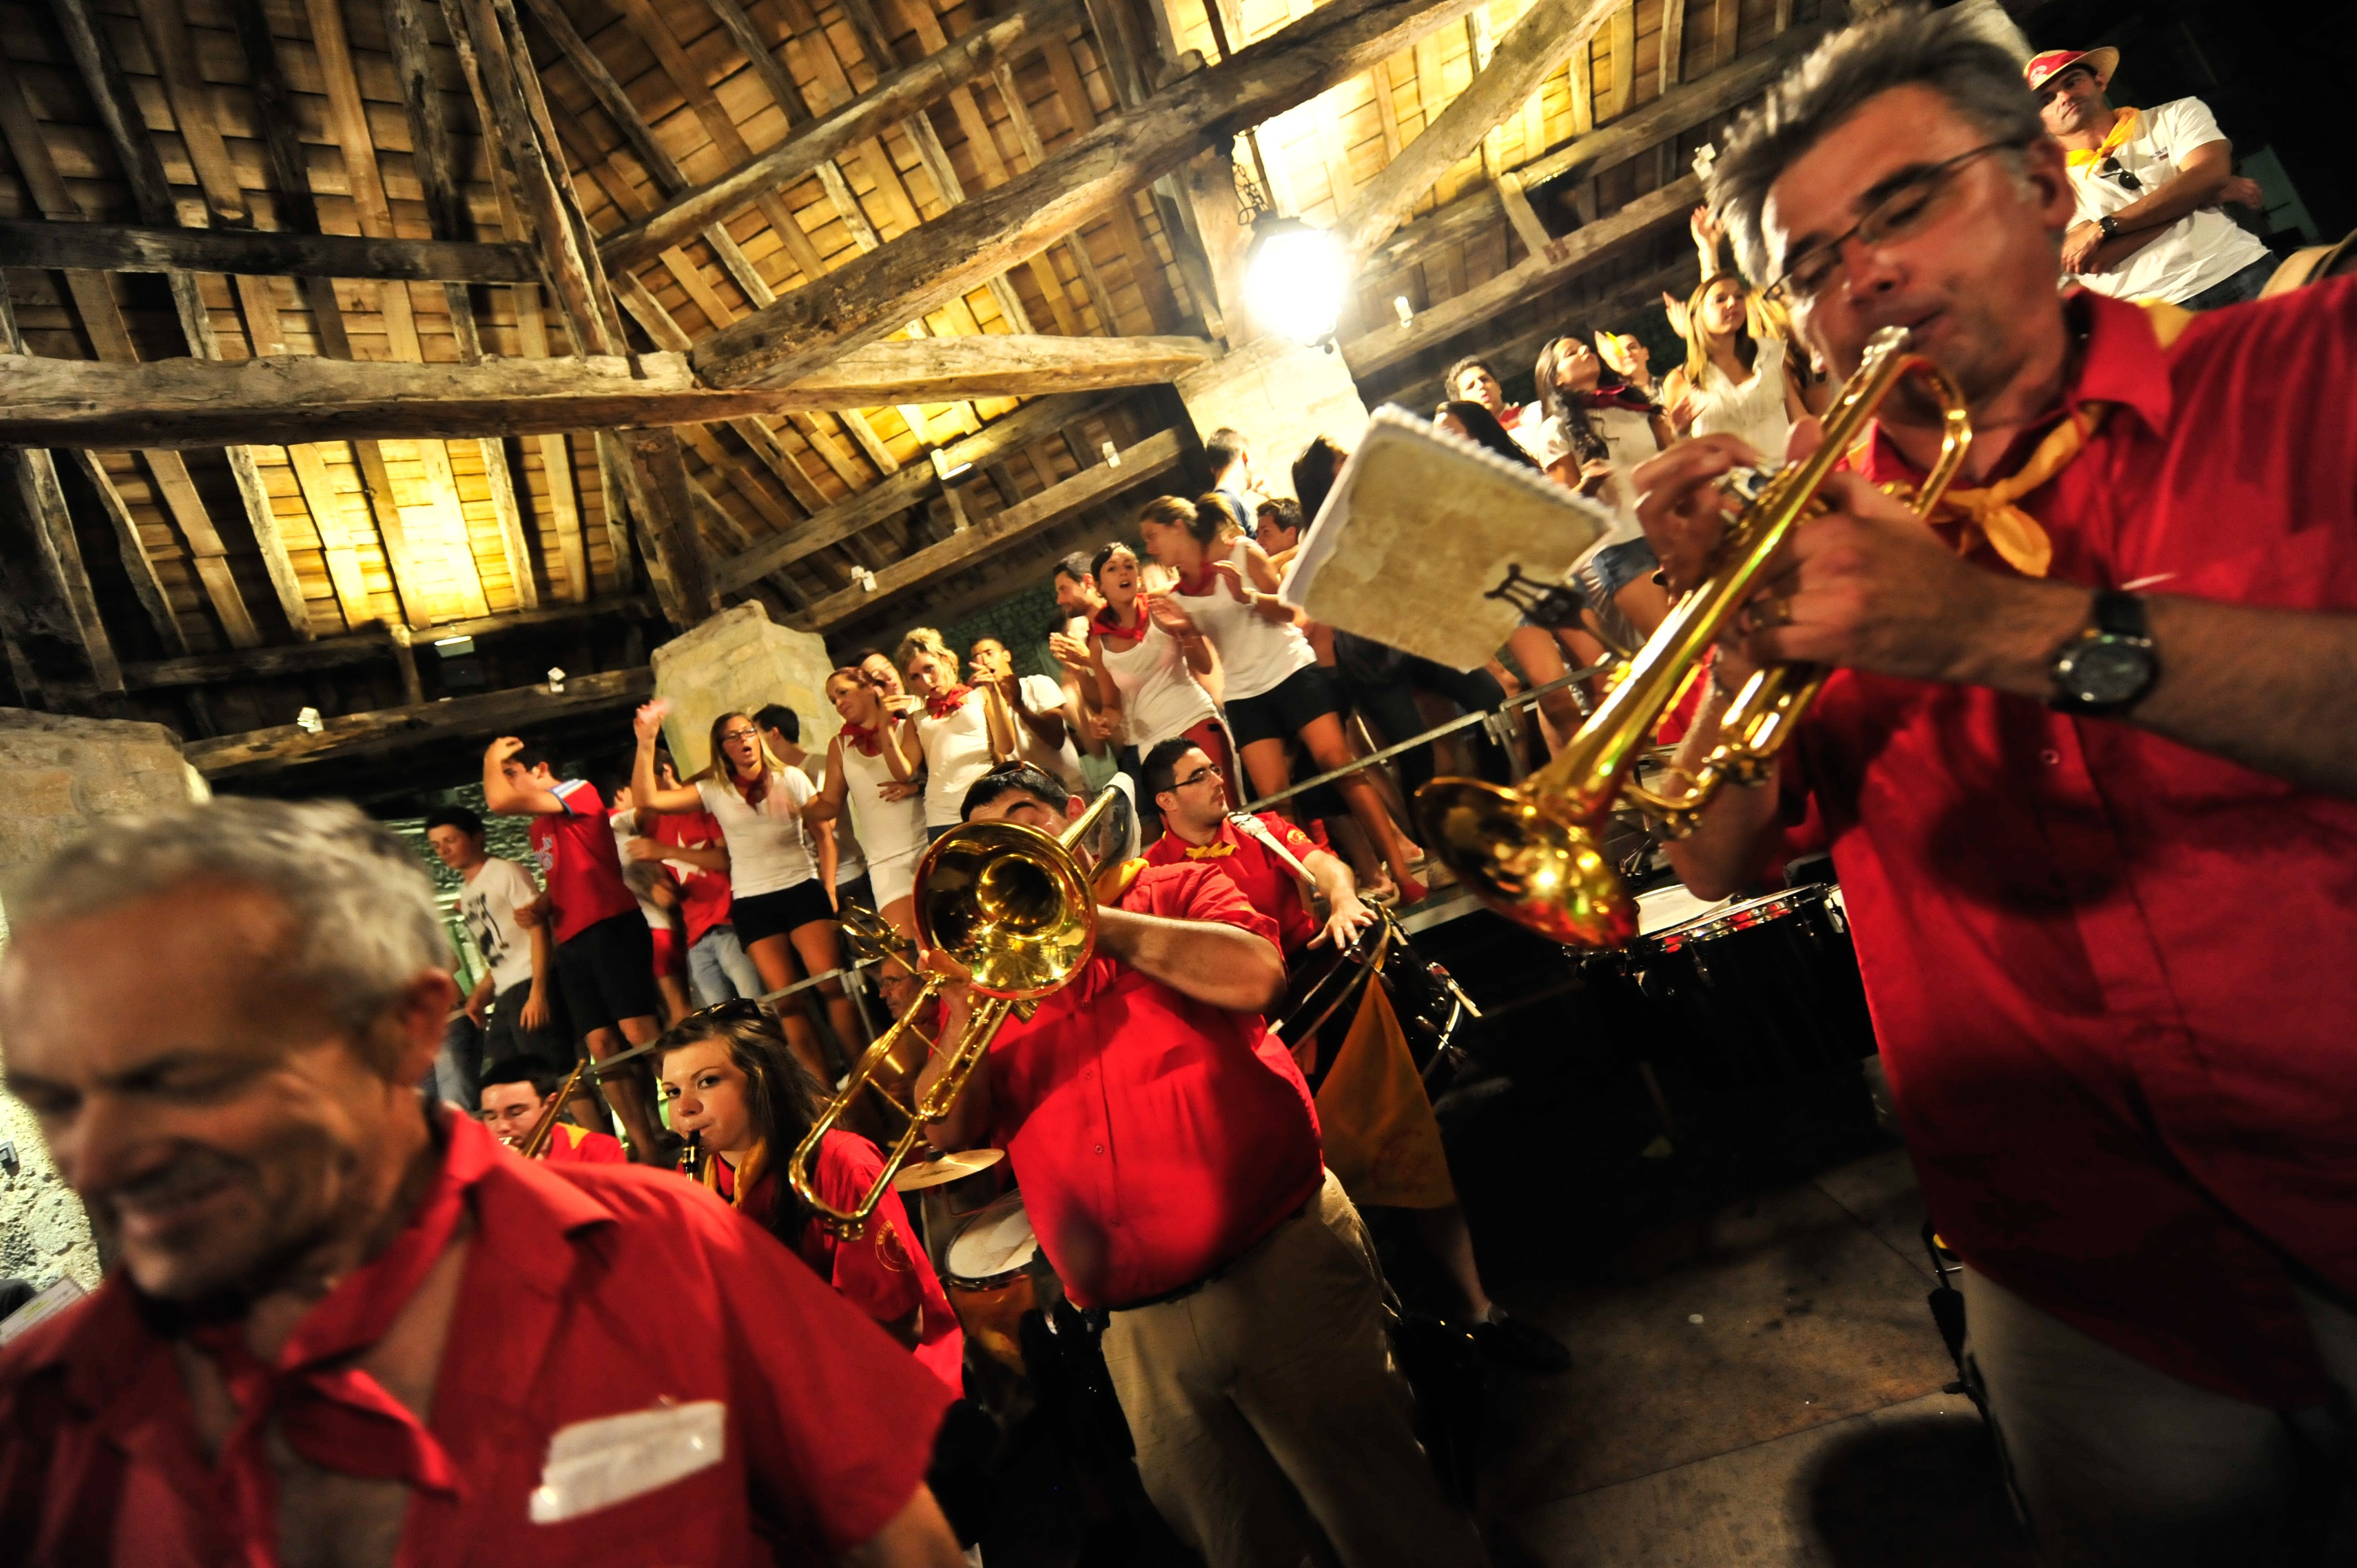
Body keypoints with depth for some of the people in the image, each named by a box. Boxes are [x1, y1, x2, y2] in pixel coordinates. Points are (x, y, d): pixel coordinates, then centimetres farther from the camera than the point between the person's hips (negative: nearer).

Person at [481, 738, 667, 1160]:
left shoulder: (579, 791, 1)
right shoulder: (539, 829, 25)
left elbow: (499, 802, -12)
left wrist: (492, 759, 6)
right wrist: (538, 908, 12)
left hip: (611, 928, -8)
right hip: (571, 944, 8)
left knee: (638, 1032, -16)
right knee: (601, 1046, -2)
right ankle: (647, 1145, -2)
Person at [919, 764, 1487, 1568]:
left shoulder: (1176, 890, 5)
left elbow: (1255, 976, -16)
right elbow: (946, 1130, 3)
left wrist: (1091, 917, -12)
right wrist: (964, 1005, -12)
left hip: (1279, 1267, -3)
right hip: (1139, 1332, 3)